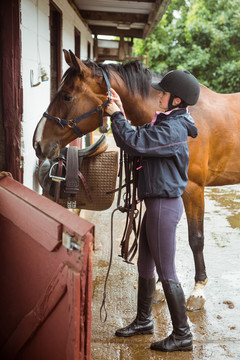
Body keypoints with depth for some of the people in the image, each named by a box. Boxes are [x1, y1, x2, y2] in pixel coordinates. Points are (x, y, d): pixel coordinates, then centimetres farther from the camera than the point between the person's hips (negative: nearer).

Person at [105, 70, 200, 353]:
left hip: (164, 205, -10)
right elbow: (137, 141, 14)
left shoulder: (172, 129, -19)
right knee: (145, 266, 20)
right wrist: (119, 114, 7)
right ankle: (143, 321, 37)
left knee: (166, 273, -1)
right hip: (156, 203, 10)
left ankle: (182, 335, 13)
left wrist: (117, 116, -11)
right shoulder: (165, 123, 13)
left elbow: (134, 142, -25)